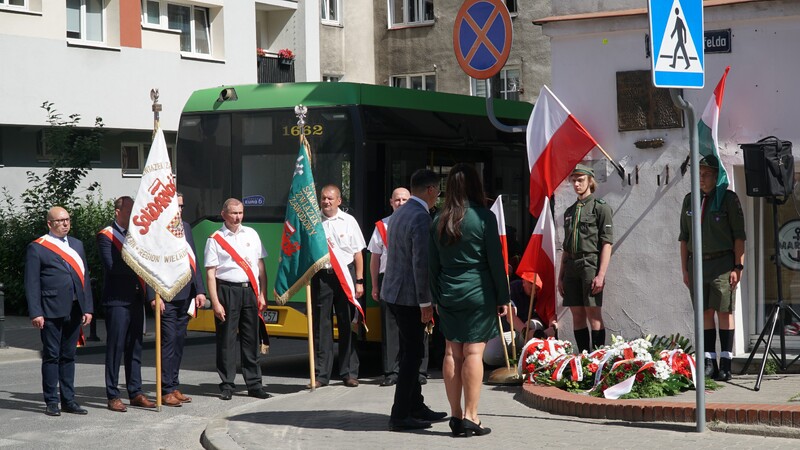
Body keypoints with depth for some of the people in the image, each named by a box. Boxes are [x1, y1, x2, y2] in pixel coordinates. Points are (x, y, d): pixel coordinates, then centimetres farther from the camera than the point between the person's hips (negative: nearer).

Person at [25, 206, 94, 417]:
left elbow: (84, 277, 15)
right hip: (51, 311, -5)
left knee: (68, 356, 10)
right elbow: (32, 283, -5)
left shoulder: (76, 245, 16)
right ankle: (51, 401, 6)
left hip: (74, 311, 5)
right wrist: (35, 312, -12)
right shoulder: (37, 248, -1)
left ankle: (68, 400, 16)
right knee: (51, 356, 0)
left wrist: (87, 308, 8)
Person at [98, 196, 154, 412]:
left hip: (136, 299, 7)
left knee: (135, 348, 10)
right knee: (115, 348, -3)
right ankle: (113, 396, 2)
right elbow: (112, 266, -18)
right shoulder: (105, 236, -6)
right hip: (117, 299, -7)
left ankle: (136, 393, 16)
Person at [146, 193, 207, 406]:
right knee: (168, 341, -6)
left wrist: (199, 290, 9)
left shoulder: (185, 227, 15)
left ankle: (174, 387, 19)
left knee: (179, 341, 11)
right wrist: (154, 296, -17)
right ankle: (166, 390, -1)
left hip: (185, 296, 7)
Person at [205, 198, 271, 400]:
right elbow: (210, 273, -3)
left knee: (251, 338, 7)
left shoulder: (251, 234, 12)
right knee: (226, 339, 0)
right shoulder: (215, 239, 1)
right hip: (227, 290, -3)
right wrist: (215, 302, -10)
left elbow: (260, 265, 14)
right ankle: (227, 385, 7)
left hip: (250, 289, 3)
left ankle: (254, 384, 12)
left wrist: (262, 294, 7)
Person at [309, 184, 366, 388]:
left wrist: (359, 281, 2)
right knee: (321, 326, 2)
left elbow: (358, 253, 6)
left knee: (347, 325, 3)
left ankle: (349, 373, 10)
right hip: (321, 275, 0)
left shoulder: (348, 221, 5)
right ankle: (321, 374, 7)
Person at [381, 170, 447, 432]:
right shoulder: (421, 217, -18)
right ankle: (400, 417, -1)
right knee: (412, 355, -3)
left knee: (410, 353, 17)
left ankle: (416, 408, 27)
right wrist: (425, 302, -17)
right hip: (408, 296, -10)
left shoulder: (399, 213, 13)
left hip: (393, 292, 10)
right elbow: (421, 263, -22)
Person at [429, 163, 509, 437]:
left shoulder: (439, 221, 6)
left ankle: (456, 415, 10)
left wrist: (437, 298, 17)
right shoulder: (483, 217, -7)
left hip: (448, 296, 5)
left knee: (452, 352, 7)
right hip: (478, 293, -4)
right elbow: (496, 261, -6)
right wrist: (503, 297, 1)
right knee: (473, 352, -4)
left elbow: (433, 263, 10)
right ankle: (470, 417, -5)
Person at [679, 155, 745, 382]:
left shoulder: (728, 199, -1)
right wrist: (685, 269, 10)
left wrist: (738, 267, -8)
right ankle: (709, 364, 8)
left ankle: (725, 365, -2)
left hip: (722, 263, -4)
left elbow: (739, 235, -3)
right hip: (697, 263, 4)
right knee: (704, 313, 5)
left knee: (724, 312, -4)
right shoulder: (690, 200, 12)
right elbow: (684, 237, 15)